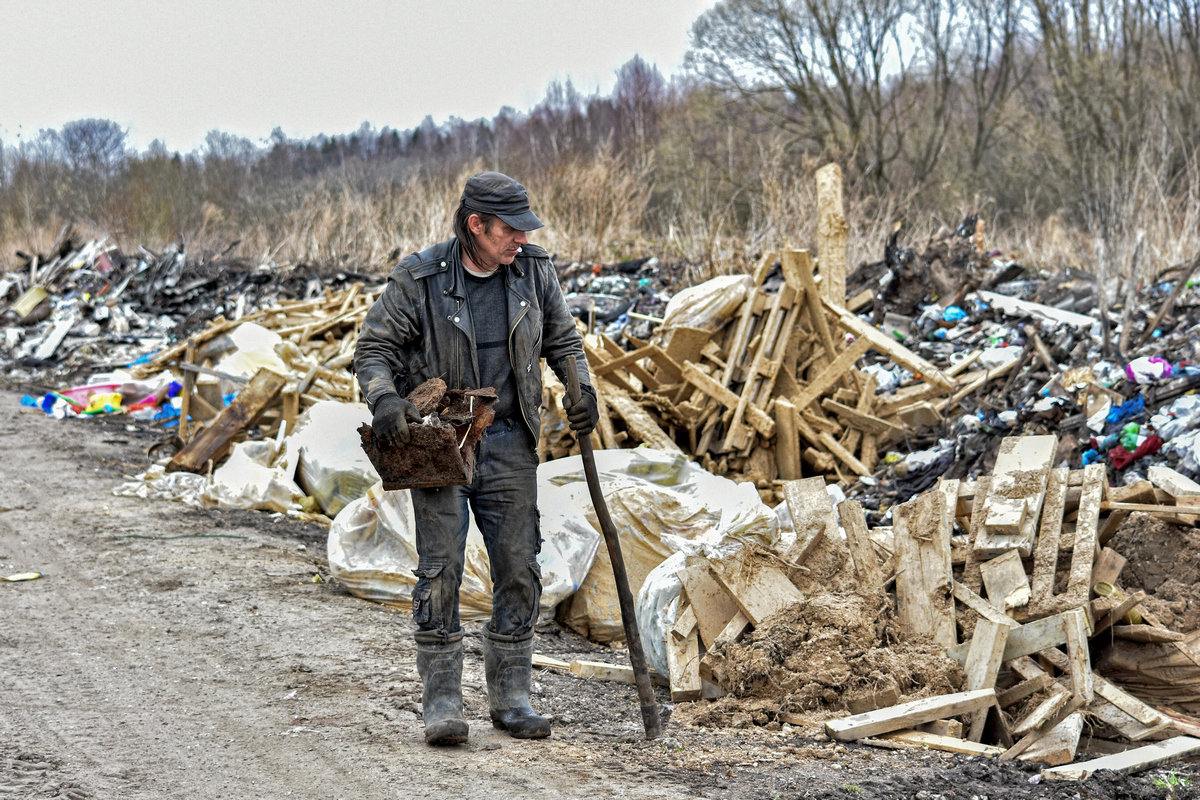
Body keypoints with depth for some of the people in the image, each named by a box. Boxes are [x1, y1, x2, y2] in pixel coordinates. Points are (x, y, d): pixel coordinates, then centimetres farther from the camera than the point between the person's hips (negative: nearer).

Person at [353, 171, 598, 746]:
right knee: (440, 568, -7)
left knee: (519, 568, 4)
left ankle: (510, 696, 14)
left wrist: (581, 387, -2)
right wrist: (384, 400, -23)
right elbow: (372, 347, -5)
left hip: (509, 444, 4)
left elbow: (561, 340, 16)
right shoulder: (419, 280, -10)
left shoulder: (534, 272, 2)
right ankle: (441, 699, 0)